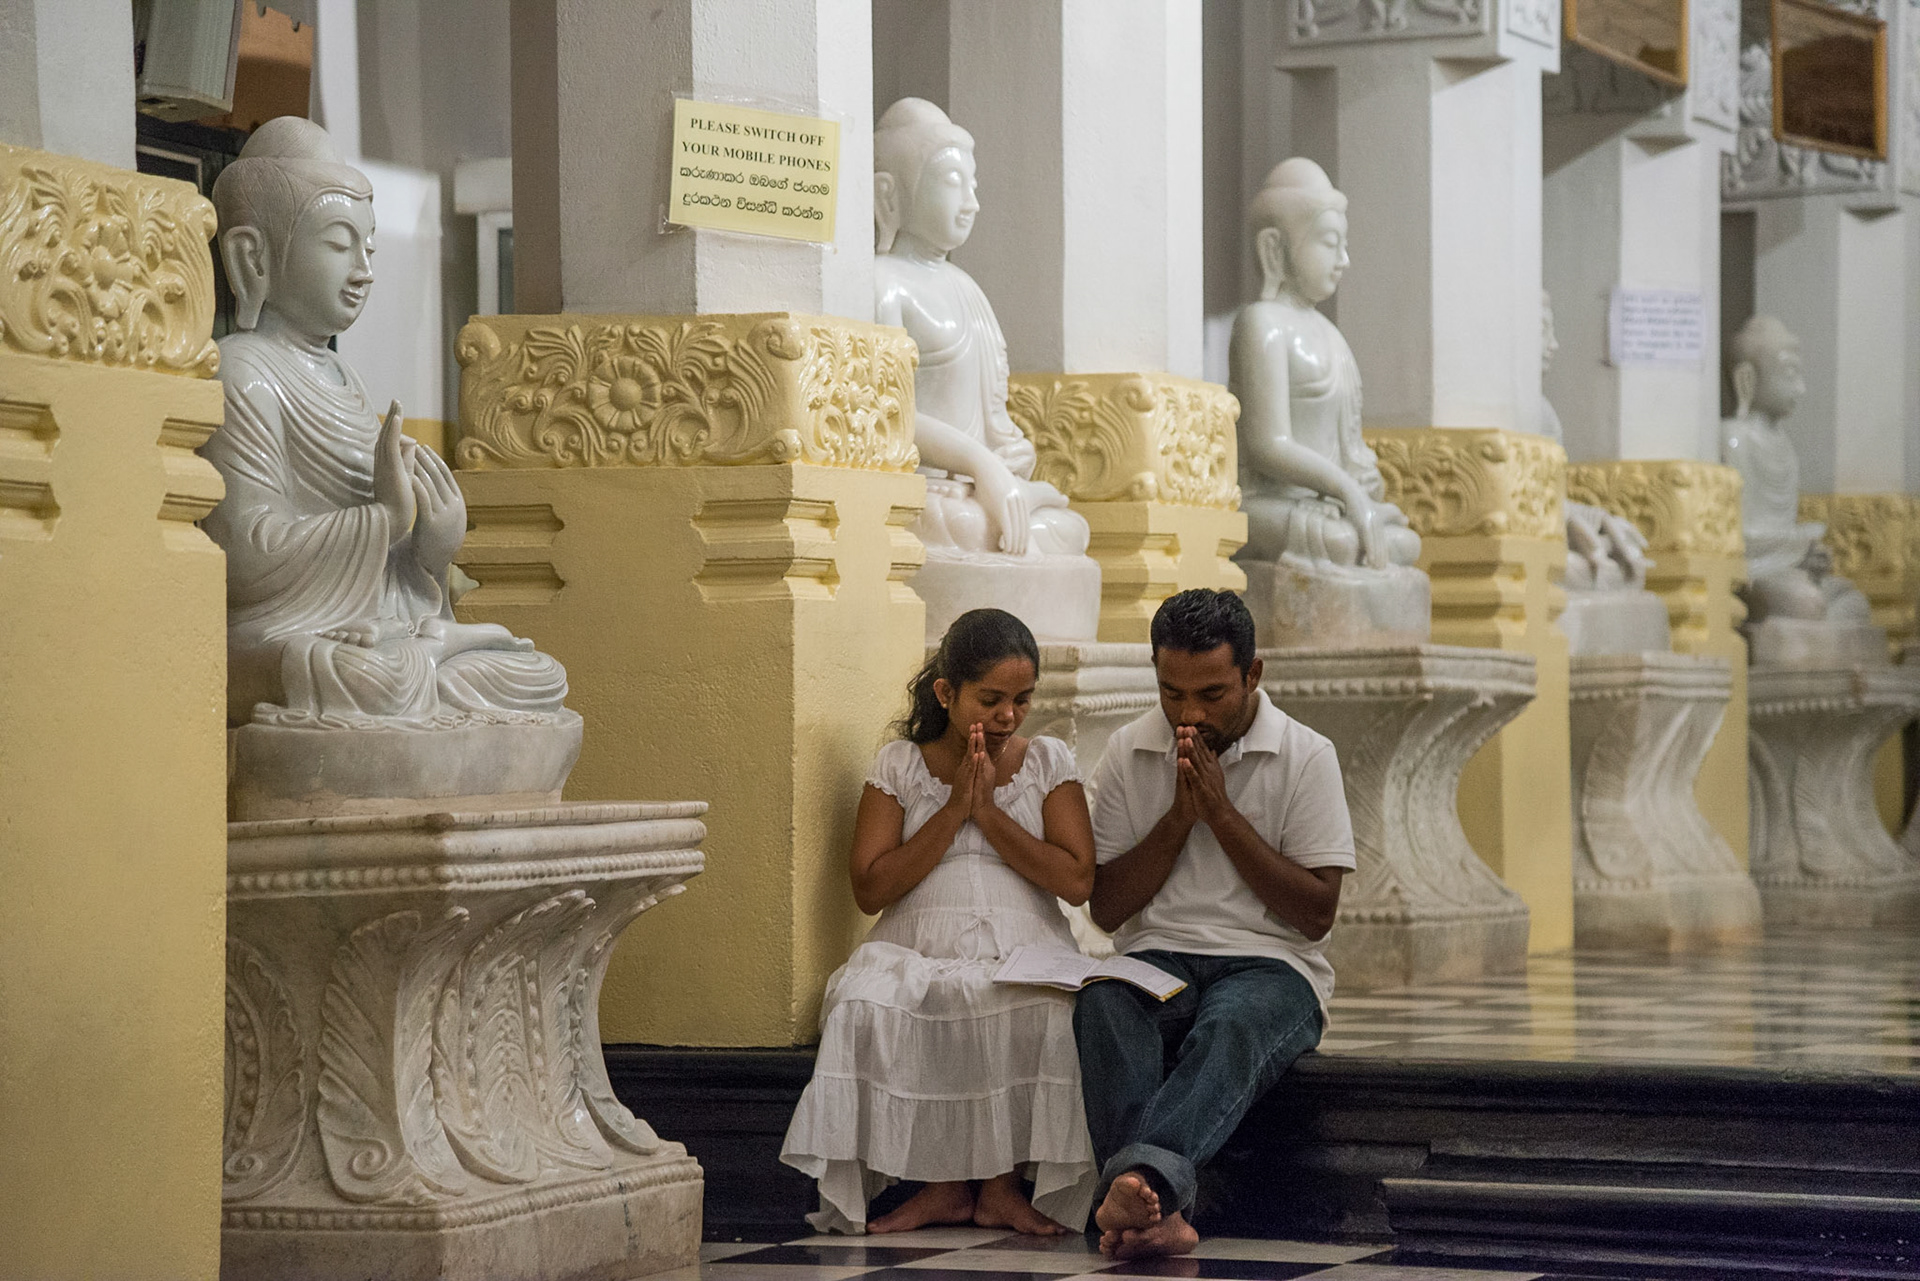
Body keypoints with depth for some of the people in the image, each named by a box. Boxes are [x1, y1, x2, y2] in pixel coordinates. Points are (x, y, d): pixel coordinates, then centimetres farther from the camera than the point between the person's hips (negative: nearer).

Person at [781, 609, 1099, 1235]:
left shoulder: (1049, 762, 11)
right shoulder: (899, 765, 10)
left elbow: (1077, 880, -2)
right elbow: (870, 889, -1)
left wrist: (988, 809, -6)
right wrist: (954, 810, -6)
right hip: (919, 955, 0)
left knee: (1055, 1016, -36)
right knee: (866, 1007, -34)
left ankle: (1003, 1182, -14)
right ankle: (942, 1184, -16)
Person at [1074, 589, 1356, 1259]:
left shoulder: (1306, 757, 1)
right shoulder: (1128, 752, 9)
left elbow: (1315, 914, -3)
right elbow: (1106, 907, 8)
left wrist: (1222, 813, -9)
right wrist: (1179, 817, -6)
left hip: (1269, 962, -2)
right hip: (1157, 955, 2)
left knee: (1231, 1027, -39)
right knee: (1103, 1005, -35)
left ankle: (1140, 1177, -63)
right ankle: (1160, 1207, -51)